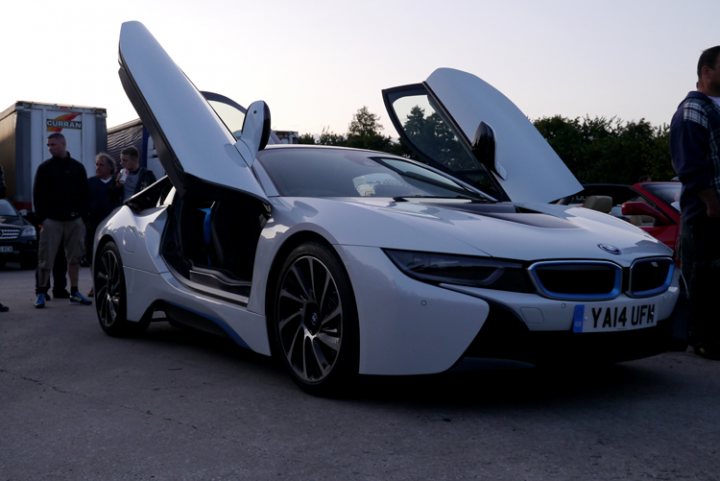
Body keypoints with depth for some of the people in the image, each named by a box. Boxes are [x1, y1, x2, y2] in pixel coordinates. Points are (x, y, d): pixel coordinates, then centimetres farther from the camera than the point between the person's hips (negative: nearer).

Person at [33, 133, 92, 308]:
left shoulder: (77, 167, 9)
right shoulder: (44, 168, 5)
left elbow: (84, 194, 11)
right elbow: (37, 195, 4)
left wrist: (81, 214, 0)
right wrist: (42, 218, -4)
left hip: (74, 221, 2)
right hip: (52, 220, -2)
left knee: (74, 257, 5)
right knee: (46, 258, -4)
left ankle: (74, 292, 14)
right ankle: (41, 293, 3)